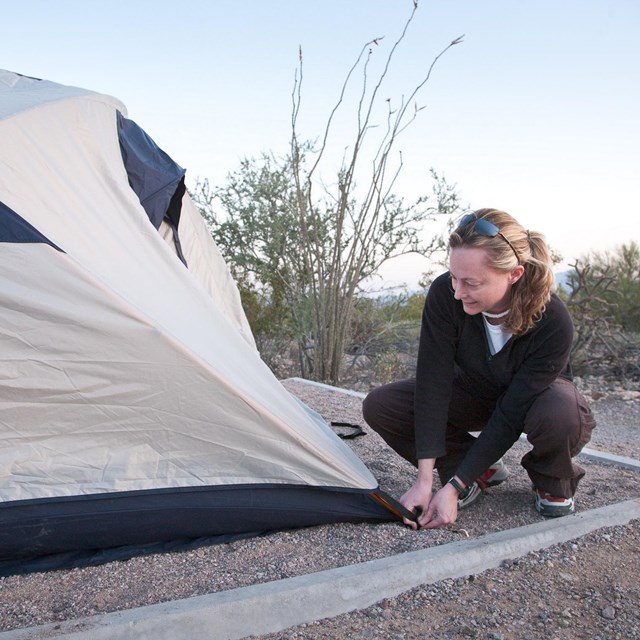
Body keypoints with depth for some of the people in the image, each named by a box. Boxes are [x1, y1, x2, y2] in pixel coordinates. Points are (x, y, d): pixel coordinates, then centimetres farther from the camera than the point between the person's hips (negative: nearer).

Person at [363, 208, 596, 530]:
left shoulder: (553, 322, -36)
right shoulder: (444, 294, -30)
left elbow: (511, 415, -33)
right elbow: (433, 383, -30)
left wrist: (454, 487, -33)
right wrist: (424, 480, -33)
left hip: (537, 396, -2)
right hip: (474, 393, 3)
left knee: (561, 416, -40)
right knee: (379, 406, -17)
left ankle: (553, 482, -2)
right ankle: (482, 470, 0)